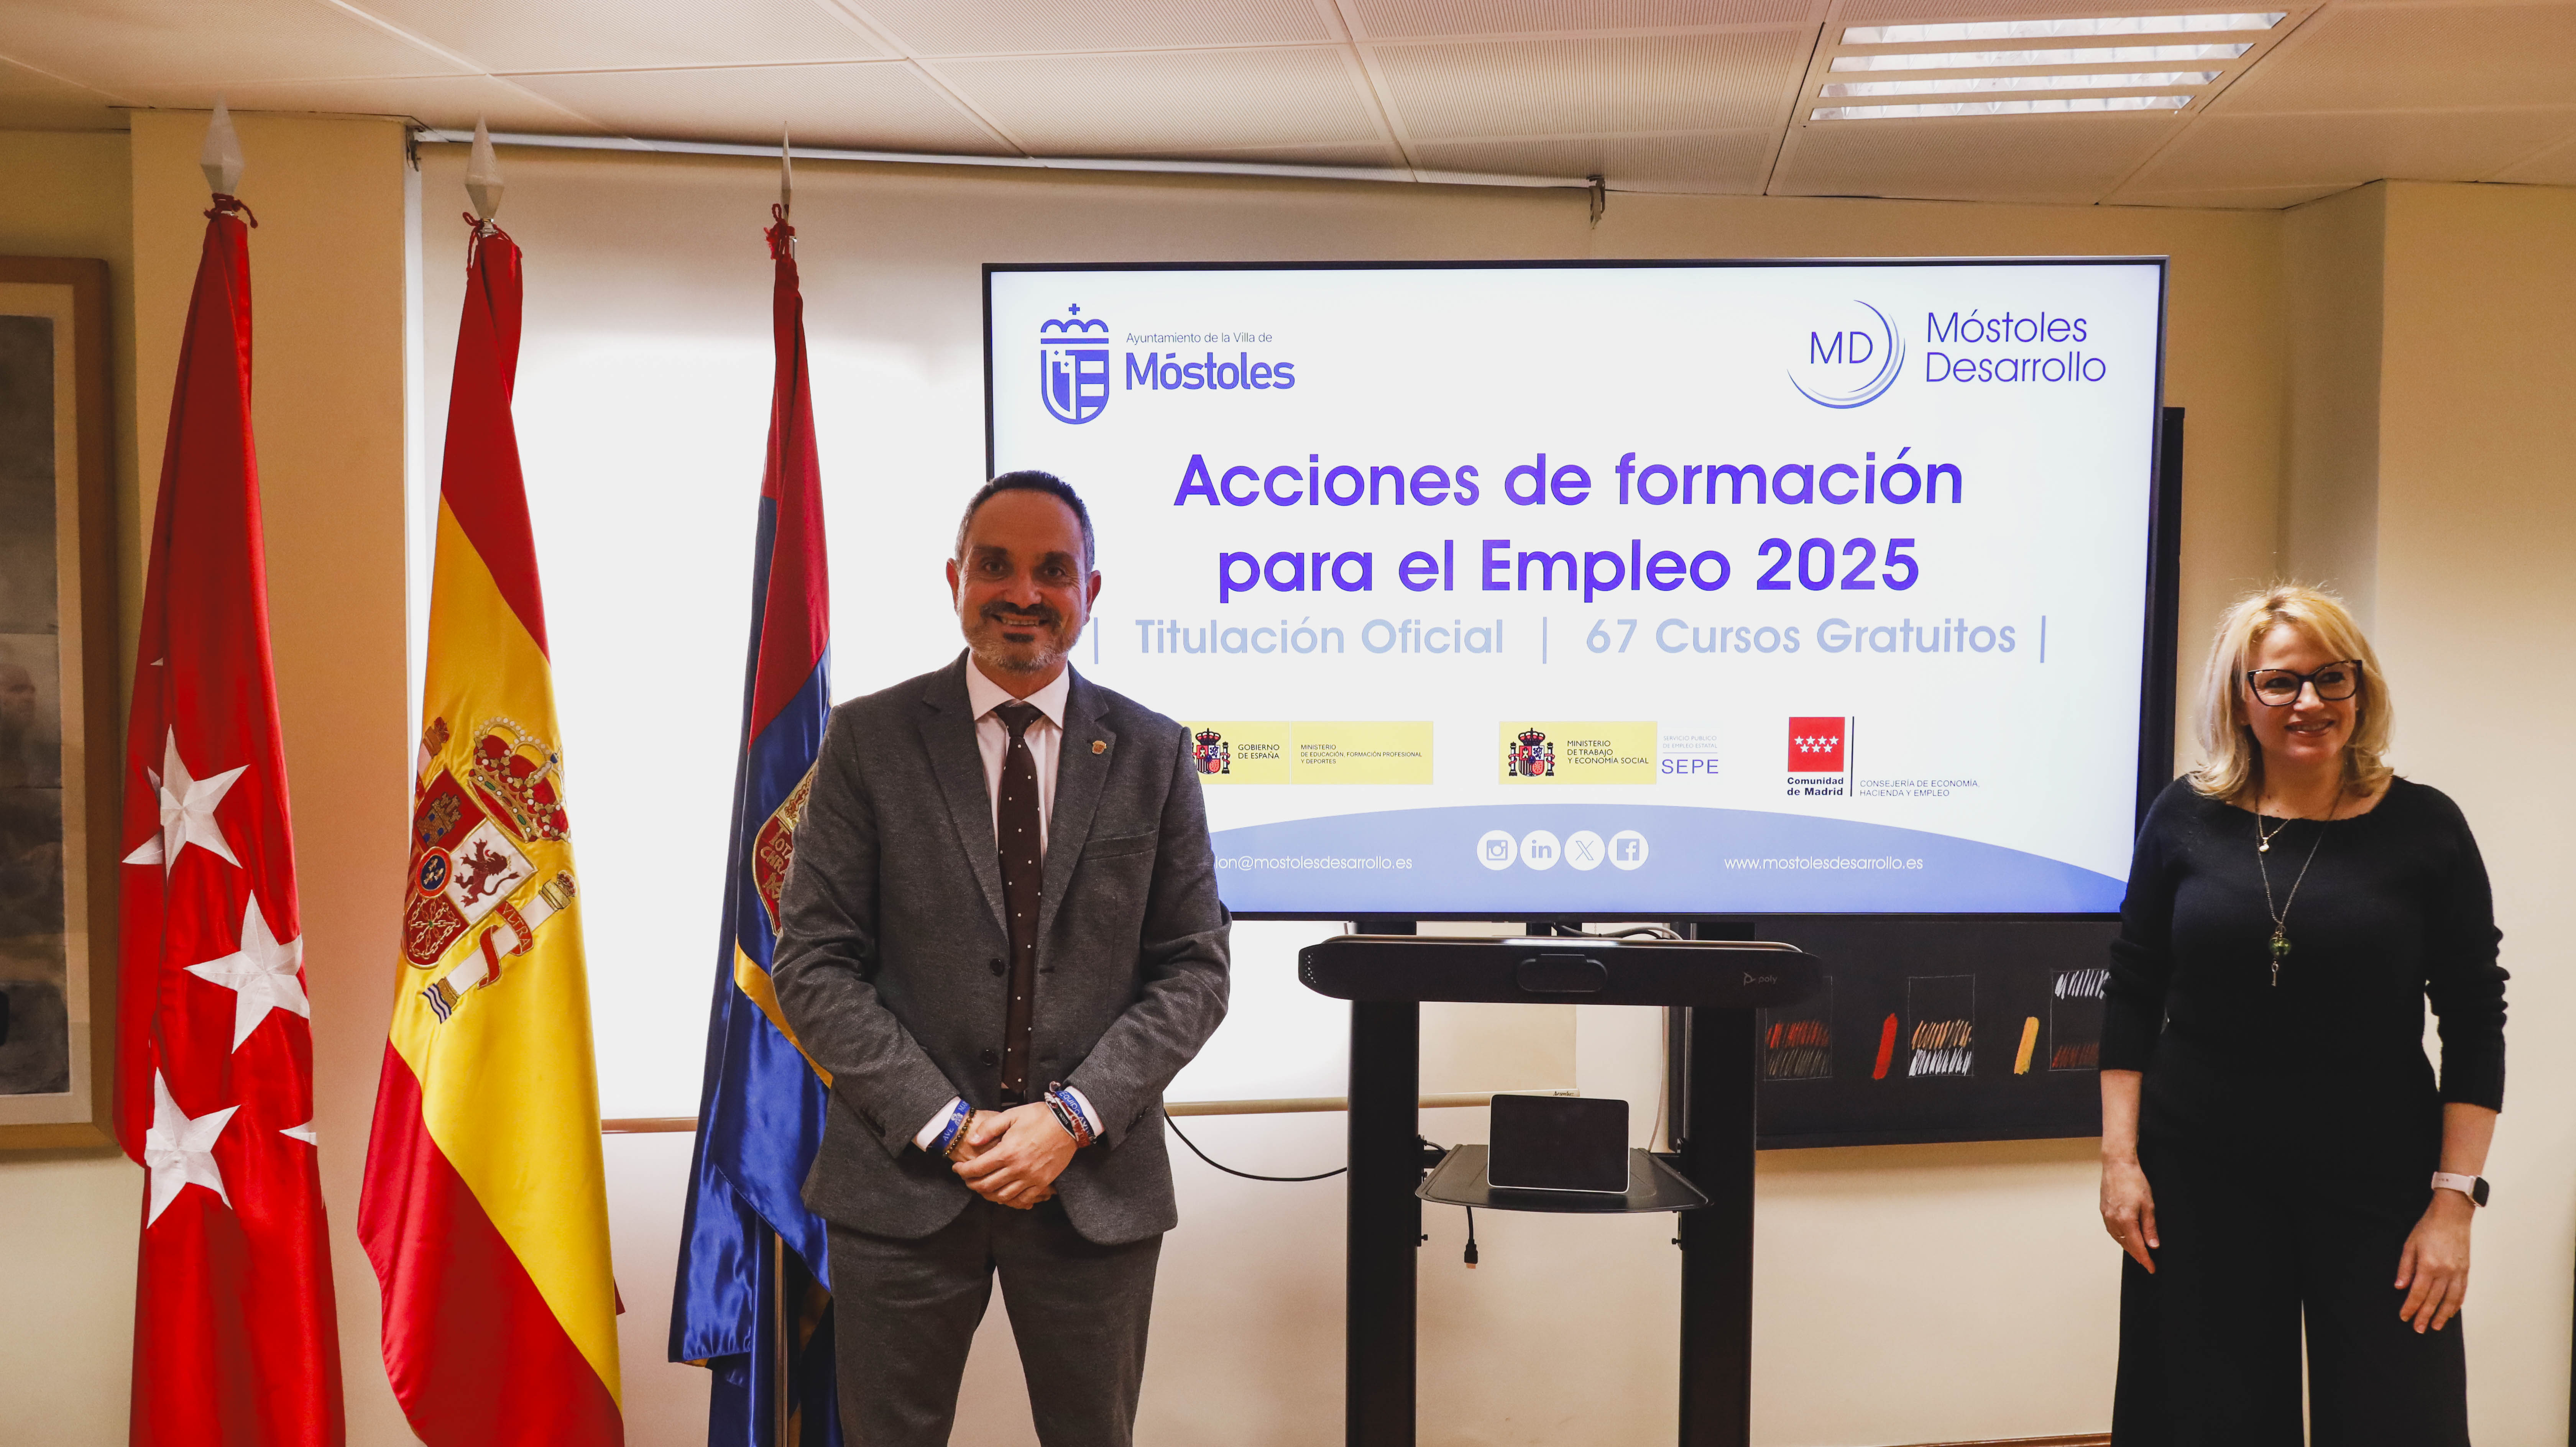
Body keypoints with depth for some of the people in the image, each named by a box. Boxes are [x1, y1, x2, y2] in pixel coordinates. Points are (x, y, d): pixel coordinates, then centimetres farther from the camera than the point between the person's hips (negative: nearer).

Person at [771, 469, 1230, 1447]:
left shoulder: (1153, 753, 2)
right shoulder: (868, 739, -1)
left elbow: (1195, 967, 2)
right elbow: (813, 961, -3)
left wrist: (1075, 1116, -11)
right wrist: (947, 1126, -11)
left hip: (1097, 1185, 1)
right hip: (905, 1181, -1)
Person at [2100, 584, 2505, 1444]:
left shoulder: (2425, 827, -3)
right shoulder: (2187, 817, -1)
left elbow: (2475, 1024, -2)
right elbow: (2132, 995, 3)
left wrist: (2456, 1198, -6)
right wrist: (2119, 1158, -2)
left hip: (2377, 1181, 0)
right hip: (2200, 1177, 1)